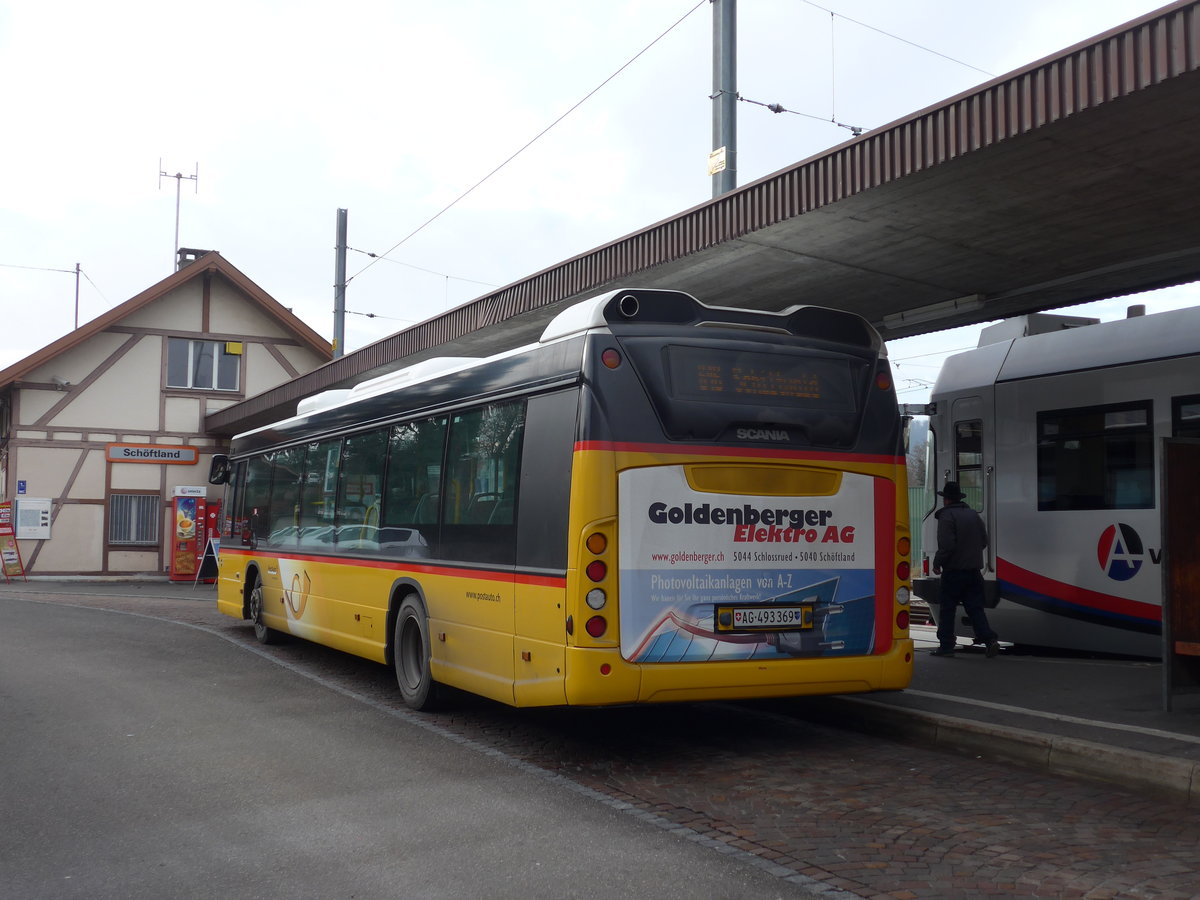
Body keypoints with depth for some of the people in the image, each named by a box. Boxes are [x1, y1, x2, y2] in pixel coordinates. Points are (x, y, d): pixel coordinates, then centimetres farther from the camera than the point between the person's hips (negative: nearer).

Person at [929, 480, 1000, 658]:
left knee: (947, 609, 3)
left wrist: (937, 563, -7)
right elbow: (984, 541, 17)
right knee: (975, 608, 7)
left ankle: (946, 645, 5)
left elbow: (946, 545, -20)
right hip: (974, 570, 7)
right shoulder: (973, 514, 13)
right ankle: (989, 640, -6)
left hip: (954, 571, -7)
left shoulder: (947, 516, -11)